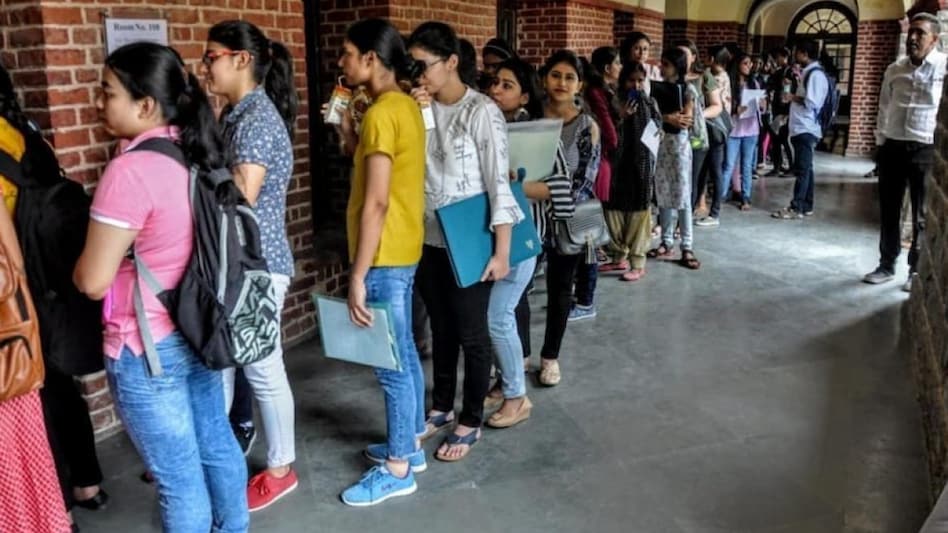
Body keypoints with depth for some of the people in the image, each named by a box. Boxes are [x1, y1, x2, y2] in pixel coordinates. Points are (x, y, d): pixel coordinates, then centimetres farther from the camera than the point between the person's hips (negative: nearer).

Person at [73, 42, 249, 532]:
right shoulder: (195, 156, 3)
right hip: (198, 331, 8)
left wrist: (78, 260, 2)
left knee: (178, 478, 7)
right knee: (217, 449, 22)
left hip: (147, 349, -8)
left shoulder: (131, 170, -22)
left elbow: (93, 281, -18)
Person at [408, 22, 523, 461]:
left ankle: (471, 422, 22)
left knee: (471, 333, 7)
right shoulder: (422, 108, 5)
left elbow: (499, 183, -14)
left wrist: (502, 251, -17)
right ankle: (441, 408, 35)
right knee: (441, 329, 18)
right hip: (430, 240, 6)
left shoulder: (481, 111, -13)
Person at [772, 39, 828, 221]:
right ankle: (806, 206, 16)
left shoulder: (815, 74, -13)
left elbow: (812, 103, -20)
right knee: (805, 169, 11)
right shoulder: (809, 73, 18)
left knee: (802, 169, -8)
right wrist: (795, 95, 5)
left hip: (806, 129, -10)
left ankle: (797, 208, -6)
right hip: (802, 128, 10)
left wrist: (793, 98, -9)